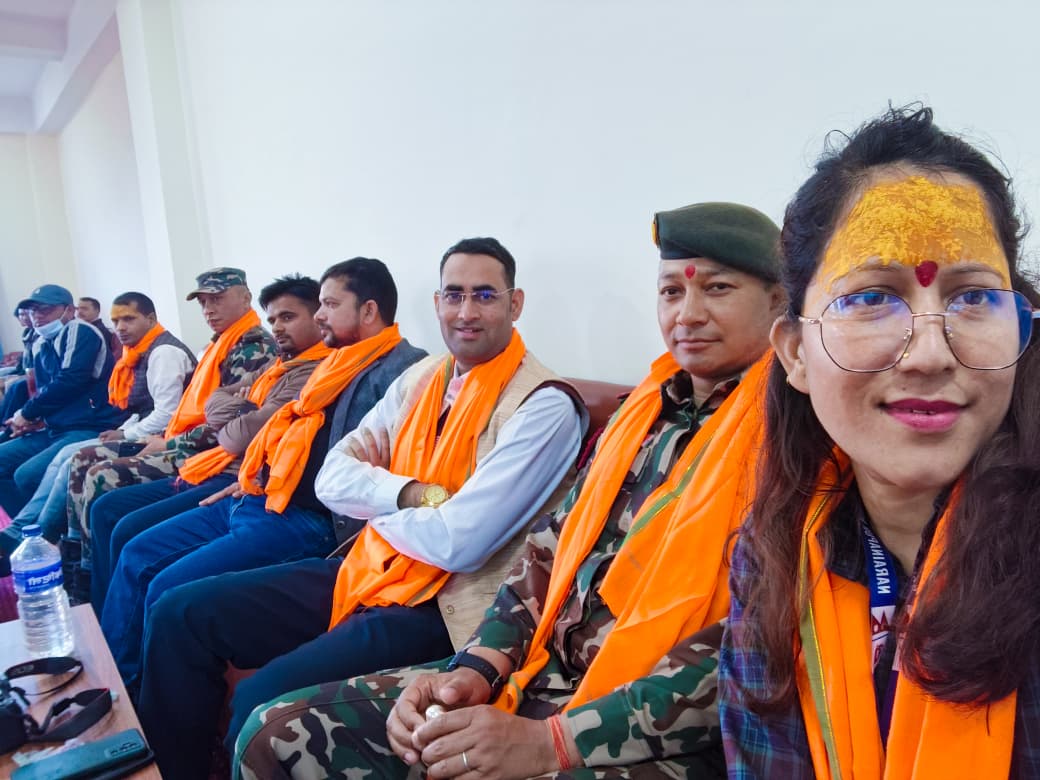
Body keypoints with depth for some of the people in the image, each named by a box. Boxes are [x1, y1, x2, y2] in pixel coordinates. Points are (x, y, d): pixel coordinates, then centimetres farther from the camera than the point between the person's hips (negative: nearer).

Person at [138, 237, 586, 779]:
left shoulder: (543, 405, -16)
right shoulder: (420, 377, 7)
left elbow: (460, 542, -23)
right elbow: (333, 477, 3)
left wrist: (375, 503, -6)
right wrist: (413, 494, -15)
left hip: (441, 608, -7)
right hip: (366, 571, 8)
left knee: (262, 703, -24)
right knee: (180, 613, 5)